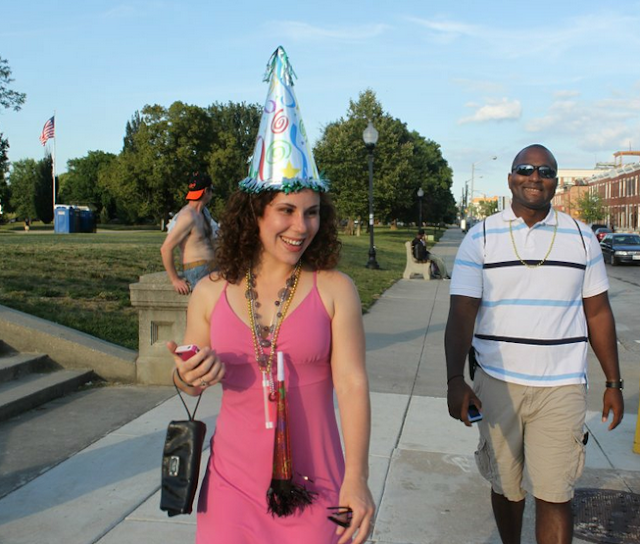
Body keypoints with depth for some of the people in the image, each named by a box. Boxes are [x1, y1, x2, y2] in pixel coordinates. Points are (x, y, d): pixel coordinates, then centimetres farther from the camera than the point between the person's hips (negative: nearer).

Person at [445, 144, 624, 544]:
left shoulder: (581, 238, 4)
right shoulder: (480, 238, -1)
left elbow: (598, 313, 9)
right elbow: (462, 313, -8)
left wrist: (614, 382, 8)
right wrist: (455, 380, -20)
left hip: (561, 387, 0)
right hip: (497, 383, 0)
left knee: (555, 495, -1)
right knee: (506, 487, 14)